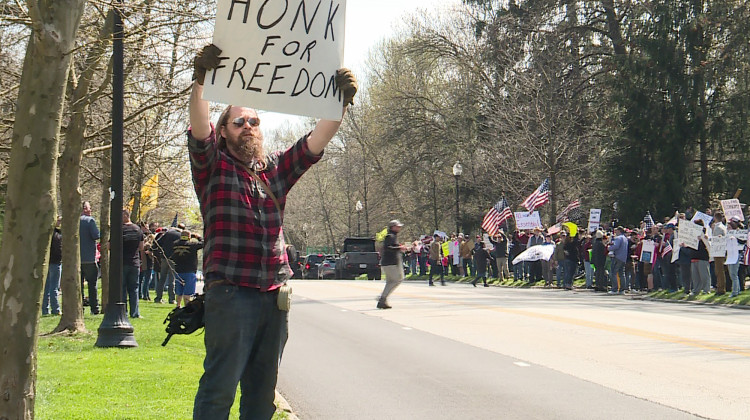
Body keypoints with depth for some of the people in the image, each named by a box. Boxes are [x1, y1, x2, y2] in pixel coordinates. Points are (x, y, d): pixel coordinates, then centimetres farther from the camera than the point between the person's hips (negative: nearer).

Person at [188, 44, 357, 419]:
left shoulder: (276, 168, 17)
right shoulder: (214, 166, 5)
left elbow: (315, 142, 7)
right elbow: (199, 128, -12)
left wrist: (340, 103, -9)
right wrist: (200, 82, -28)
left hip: (274, 295, 5)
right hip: (229, 293, -5)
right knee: (219, 387, -8)